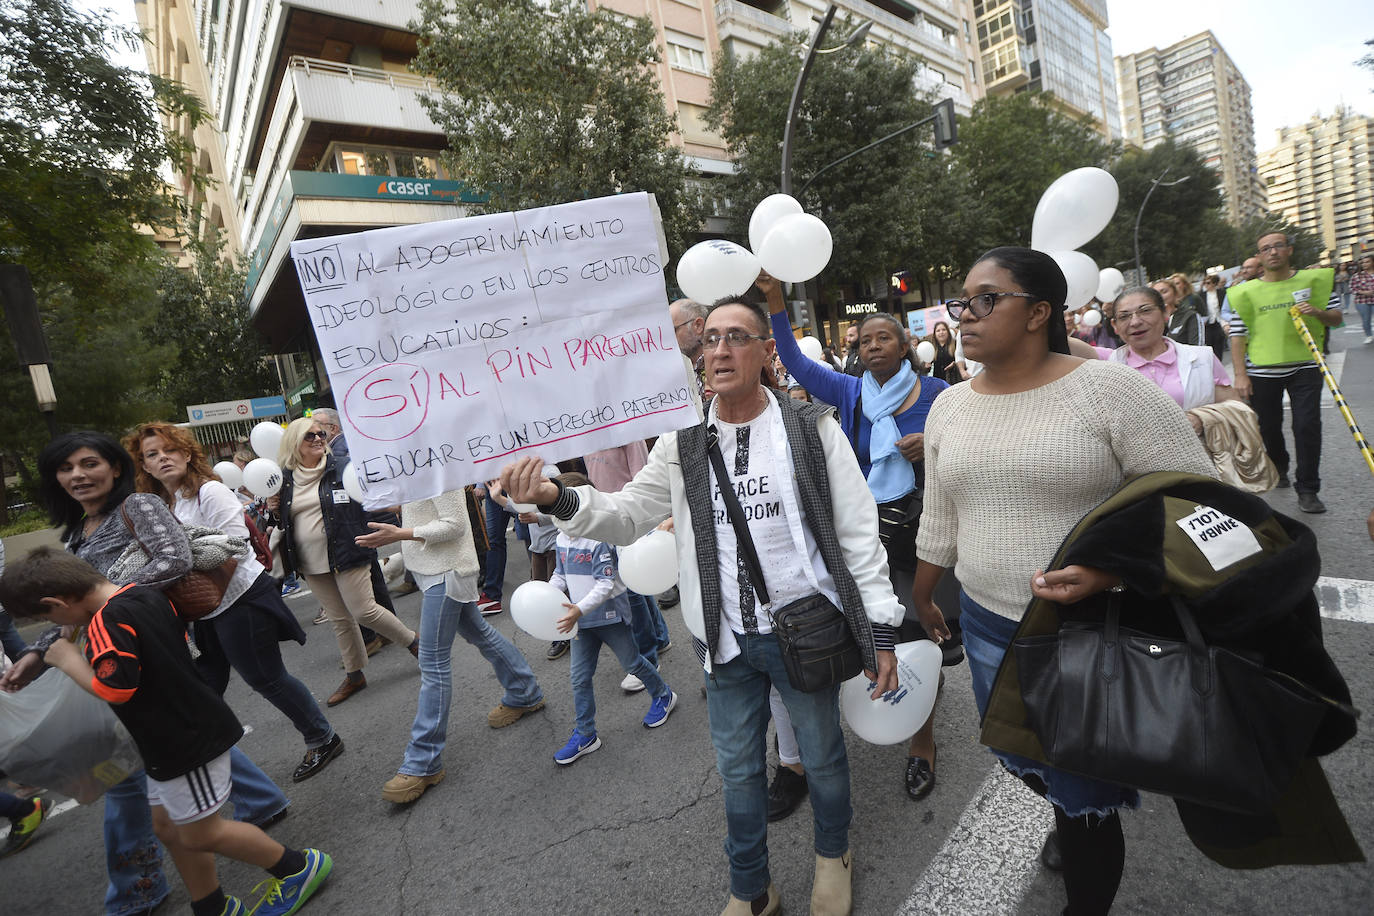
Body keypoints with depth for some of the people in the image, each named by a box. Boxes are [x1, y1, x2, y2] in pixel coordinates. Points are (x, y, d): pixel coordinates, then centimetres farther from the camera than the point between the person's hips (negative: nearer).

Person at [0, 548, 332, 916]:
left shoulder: (107, 623, -23)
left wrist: (68, 661, -11)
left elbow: (115, 690, -26)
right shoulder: (147, 594, 4)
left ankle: (300, 867, 17)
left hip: (188, 743, -10)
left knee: (200, 835, 4)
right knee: (168, 825, 21)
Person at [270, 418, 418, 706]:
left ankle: (413, 641, 15)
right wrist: (275, 510, -4)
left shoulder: (340, 469, -4)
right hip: (311, 564, 4)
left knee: (364, 611, -7)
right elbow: (285, 521, 16)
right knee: (339, 620, 13)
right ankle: (354, 676, 28)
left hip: (346, 553, -4)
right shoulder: (285, 479, 6)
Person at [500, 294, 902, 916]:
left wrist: (880, 629, -8)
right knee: (738, 768, 19)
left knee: (822, 757, 20)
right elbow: (629, 515, 1)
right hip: (726, 639, 2)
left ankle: (832, 854, 52)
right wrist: (557, 498, -18)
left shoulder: (811, 428, -8)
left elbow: (858, 532, -7)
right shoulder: (683, 443, -2)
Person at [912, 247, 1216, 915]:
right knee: (1022, 761, 24)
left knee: (1084, 796, 11)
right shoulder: (948, 407, 2)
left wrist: (1112, 570, -27)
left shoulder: (1108, 389, -15)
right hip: (988, 626, 5)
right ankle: (1069, 819, 59)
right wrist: (922, 596, 19)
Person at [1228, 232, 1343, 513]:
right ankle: (1278, 468, 38)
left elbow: (1337, 318, 12)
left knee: (1308, 426, -7)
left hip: (1305, 366, 0)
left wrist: (1318, 313, -12)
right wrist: (1240, 374, -8)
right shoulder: (1247, 292, 2)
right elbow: (1237, 335, -1)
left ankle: (1307, 489, 2)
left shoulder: (1313, 280, 6)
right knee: (1269, 427, 10)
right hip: (1262, 370, 0)